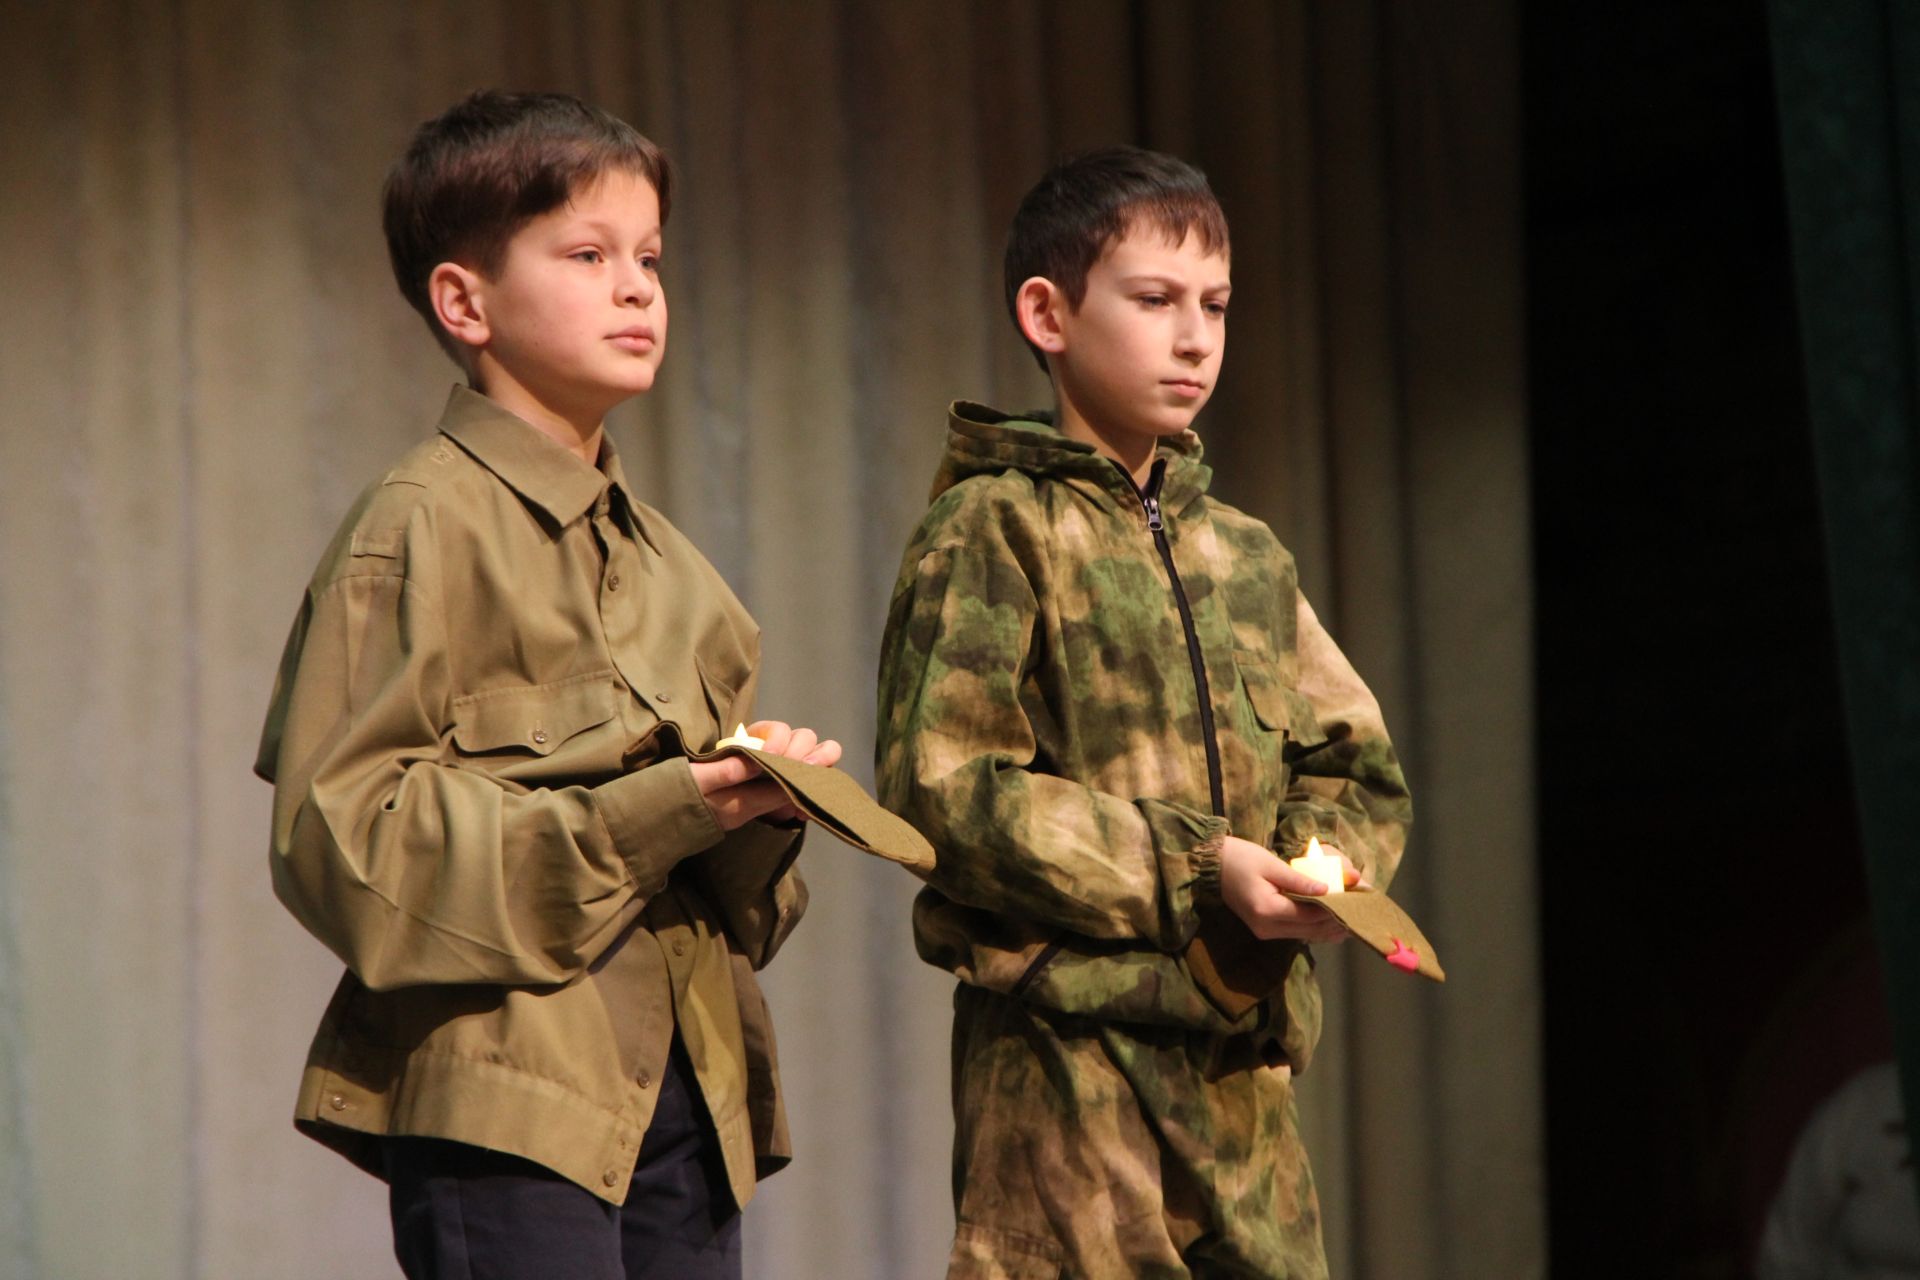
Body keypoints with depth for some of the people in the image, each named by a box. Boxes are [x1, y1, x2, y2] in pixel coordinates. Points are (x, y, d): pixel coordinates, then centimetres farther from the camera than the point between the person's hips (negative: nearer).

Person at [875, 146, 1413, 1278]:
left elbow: (1356, 769, 19)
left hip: (1242, 1053, 7)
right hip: (1066, 1042, -7)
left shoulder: (1244, 555, 19)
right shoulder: (995, 530, -2)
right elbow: (944, 789, -12)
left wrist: (1319, 864, -6)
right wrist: (1192, 868, -16)